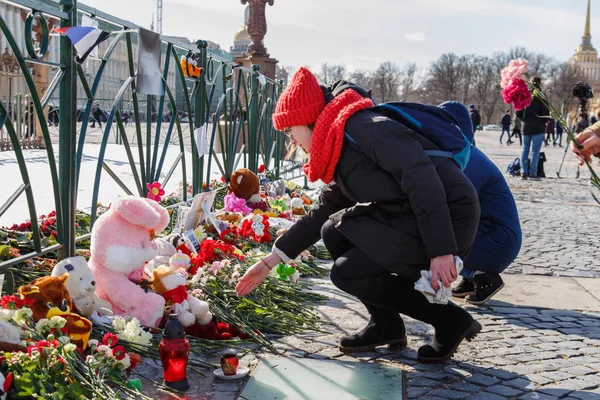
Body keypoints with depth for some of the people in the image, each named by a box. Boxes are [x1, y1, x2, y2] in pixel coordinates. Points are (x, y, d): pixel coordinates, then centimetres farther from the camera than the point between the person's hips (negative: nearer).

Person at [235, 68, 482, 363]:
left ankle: (450, 321, 1)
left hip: (449, 221, -9)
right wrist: (268, 262, 25)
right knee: (333, 230, 11)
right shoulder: (341, 161, 16)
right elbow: (319, 216, 24)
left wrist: (441, 251, -27)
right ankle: (385, 324, 16)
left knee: (347, 273, -7)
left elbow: (420, 175, -24)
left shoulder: (362, 127, -15)